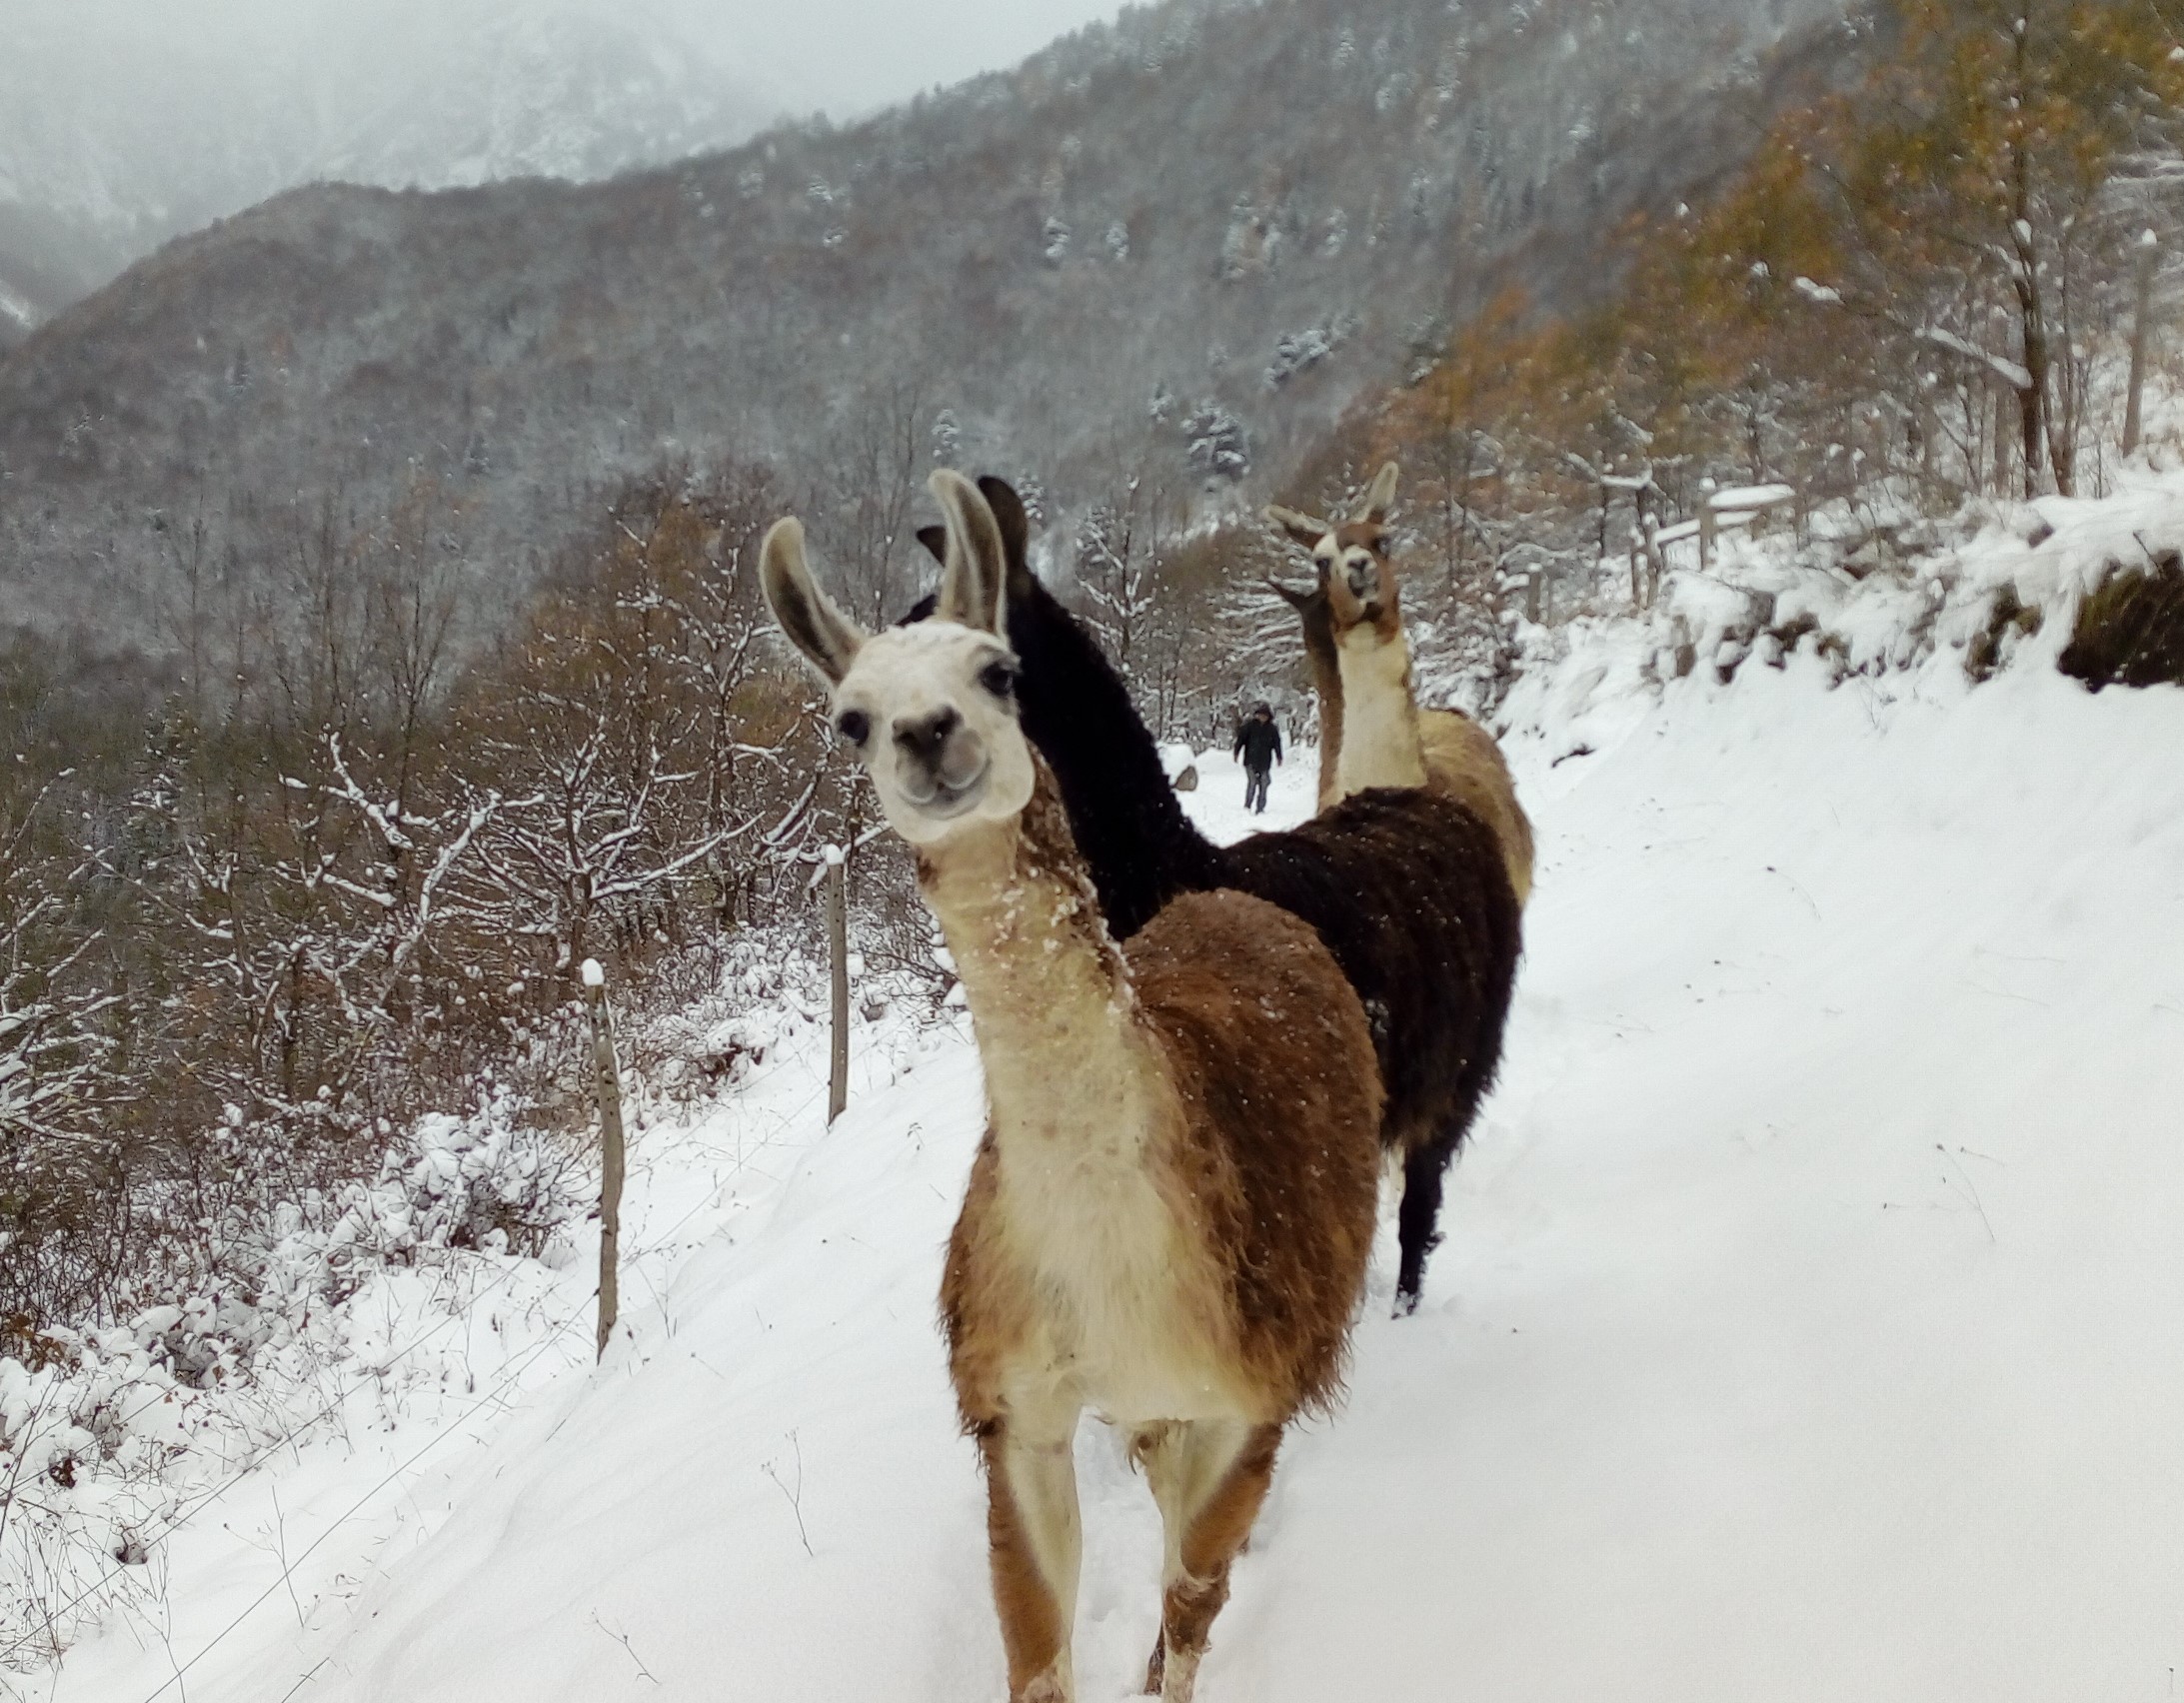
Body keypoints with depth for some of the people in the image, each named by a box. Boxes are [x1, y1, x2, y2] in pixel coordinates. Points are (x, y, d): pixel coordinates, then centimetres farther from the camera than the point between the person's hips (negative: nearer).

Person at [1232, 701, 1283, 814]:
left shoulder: (1272, 729, 6)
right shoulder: (1249, 725, 0)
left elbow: (1277, 743, 8)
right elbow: (1241, 738, 1)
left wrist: (1279, 757, 2)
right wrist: (1236, 752, -3)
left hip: (1264, 761, 3)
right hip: (1250, 761, -3)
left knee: (1263, 784, 3)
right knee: (1252, 781, -13)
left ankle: (1260, 808, 10)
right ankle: (1247, 806, -5)